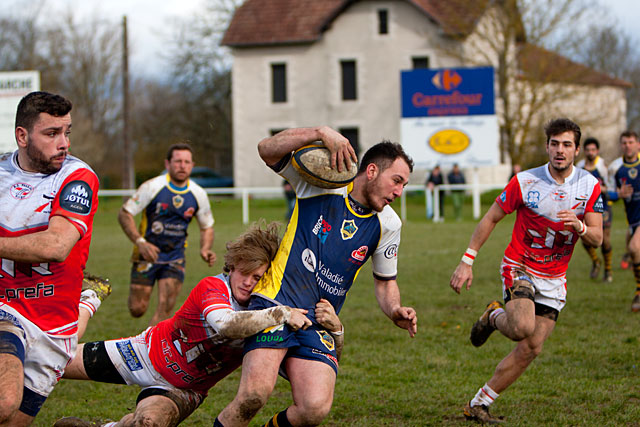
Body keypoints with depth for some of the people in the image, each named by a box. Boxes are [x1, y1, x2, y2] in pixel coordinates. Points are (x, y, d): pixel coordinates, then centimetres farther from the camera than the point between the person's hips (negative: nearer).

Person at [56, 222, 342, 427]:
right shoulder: (213, 286, -23)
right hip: (150, 352, -1)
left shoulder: (272, 314, -14)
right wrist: (281, 315, -51)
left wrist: (334, 326, -38)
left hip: (182, 389, 1)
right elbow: (224, 323, -46)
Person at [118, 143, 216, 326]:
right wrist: (140, 242, -23)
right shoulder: (152, 187, -11)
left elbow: (207, 227, 14)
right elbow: (124, 214, -9)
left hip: (175, 259, 2)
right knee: (137, 310, -3)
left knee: (165, 309, -14)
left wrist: (205, 249, -6)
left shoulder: (198, 194, 0)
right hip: (147, 255, -2)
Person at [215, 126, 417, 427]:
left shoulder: (387, 224, 9)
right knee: (256, 394, -26)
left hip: (318, 324, 4)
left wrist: (395, 311, 0)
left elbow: (385, 280, 21)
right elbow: (267, 149, -10)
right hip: (275, 303, -4)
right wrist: (322, 132, -22)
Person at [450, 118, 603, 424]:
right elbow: (491, 218, -2)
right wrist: (466, 262, -6)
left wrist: (579, 226, -26)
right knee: (523, 327, -30)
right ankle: (495, 317, 7)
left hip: (554, 279, 4)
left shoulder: (590, 186, -4)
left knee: (531, 348, -2)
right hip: (519, 268, -4)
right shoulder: (525, 181, -11)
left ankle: (478, 405, 11)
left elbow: (597, 239, -2)